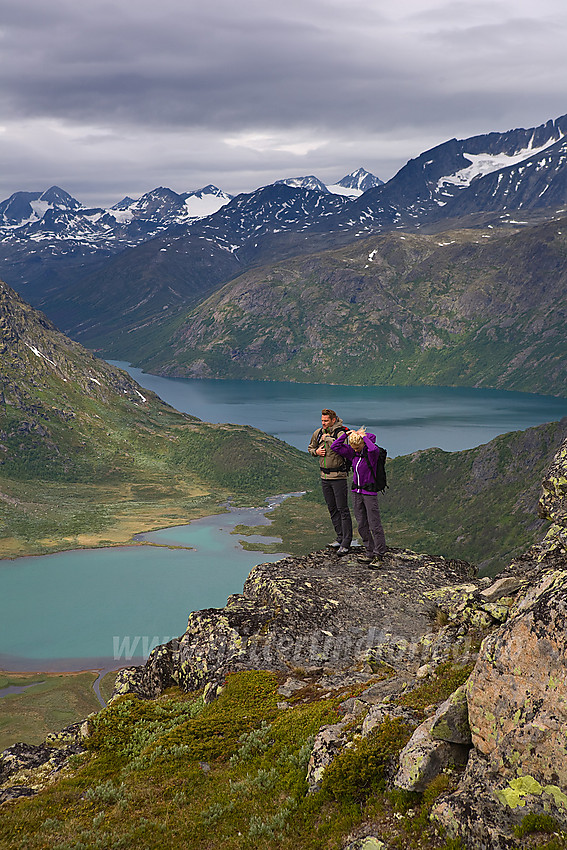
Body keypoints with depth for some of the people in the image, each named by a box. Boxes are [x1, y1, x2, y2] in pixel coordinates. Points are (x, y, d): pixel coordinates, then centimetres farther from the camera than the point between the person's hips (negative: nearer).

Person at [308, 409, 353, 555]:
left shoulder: (340, 433, -13)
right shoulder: (318, 433, 7)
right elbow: (310, 448, 23)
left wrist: (328, 438, -23)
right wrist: (316, 451, 0)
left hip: (338, 476, -7)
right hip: (324, 476, 7)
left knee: (342, 509, -6)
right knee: (332, 509, 12)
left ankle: (346, 544, -5)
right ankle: (340, 538, 23)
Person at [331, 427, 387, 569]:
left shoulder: (372, 453, -13)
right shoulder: (353, 452, 5)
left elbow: (374, 449, -38)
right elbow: (335, 447, 9)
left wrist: (364, 436, -23)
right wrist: (346, 434, 0)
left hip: (370, 492, -7)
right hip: (356, 491, 7)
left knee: (374, 525, -5)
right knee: (362, 525, 9)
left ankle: (379, 555, 1)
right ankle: (370, 552, 18)